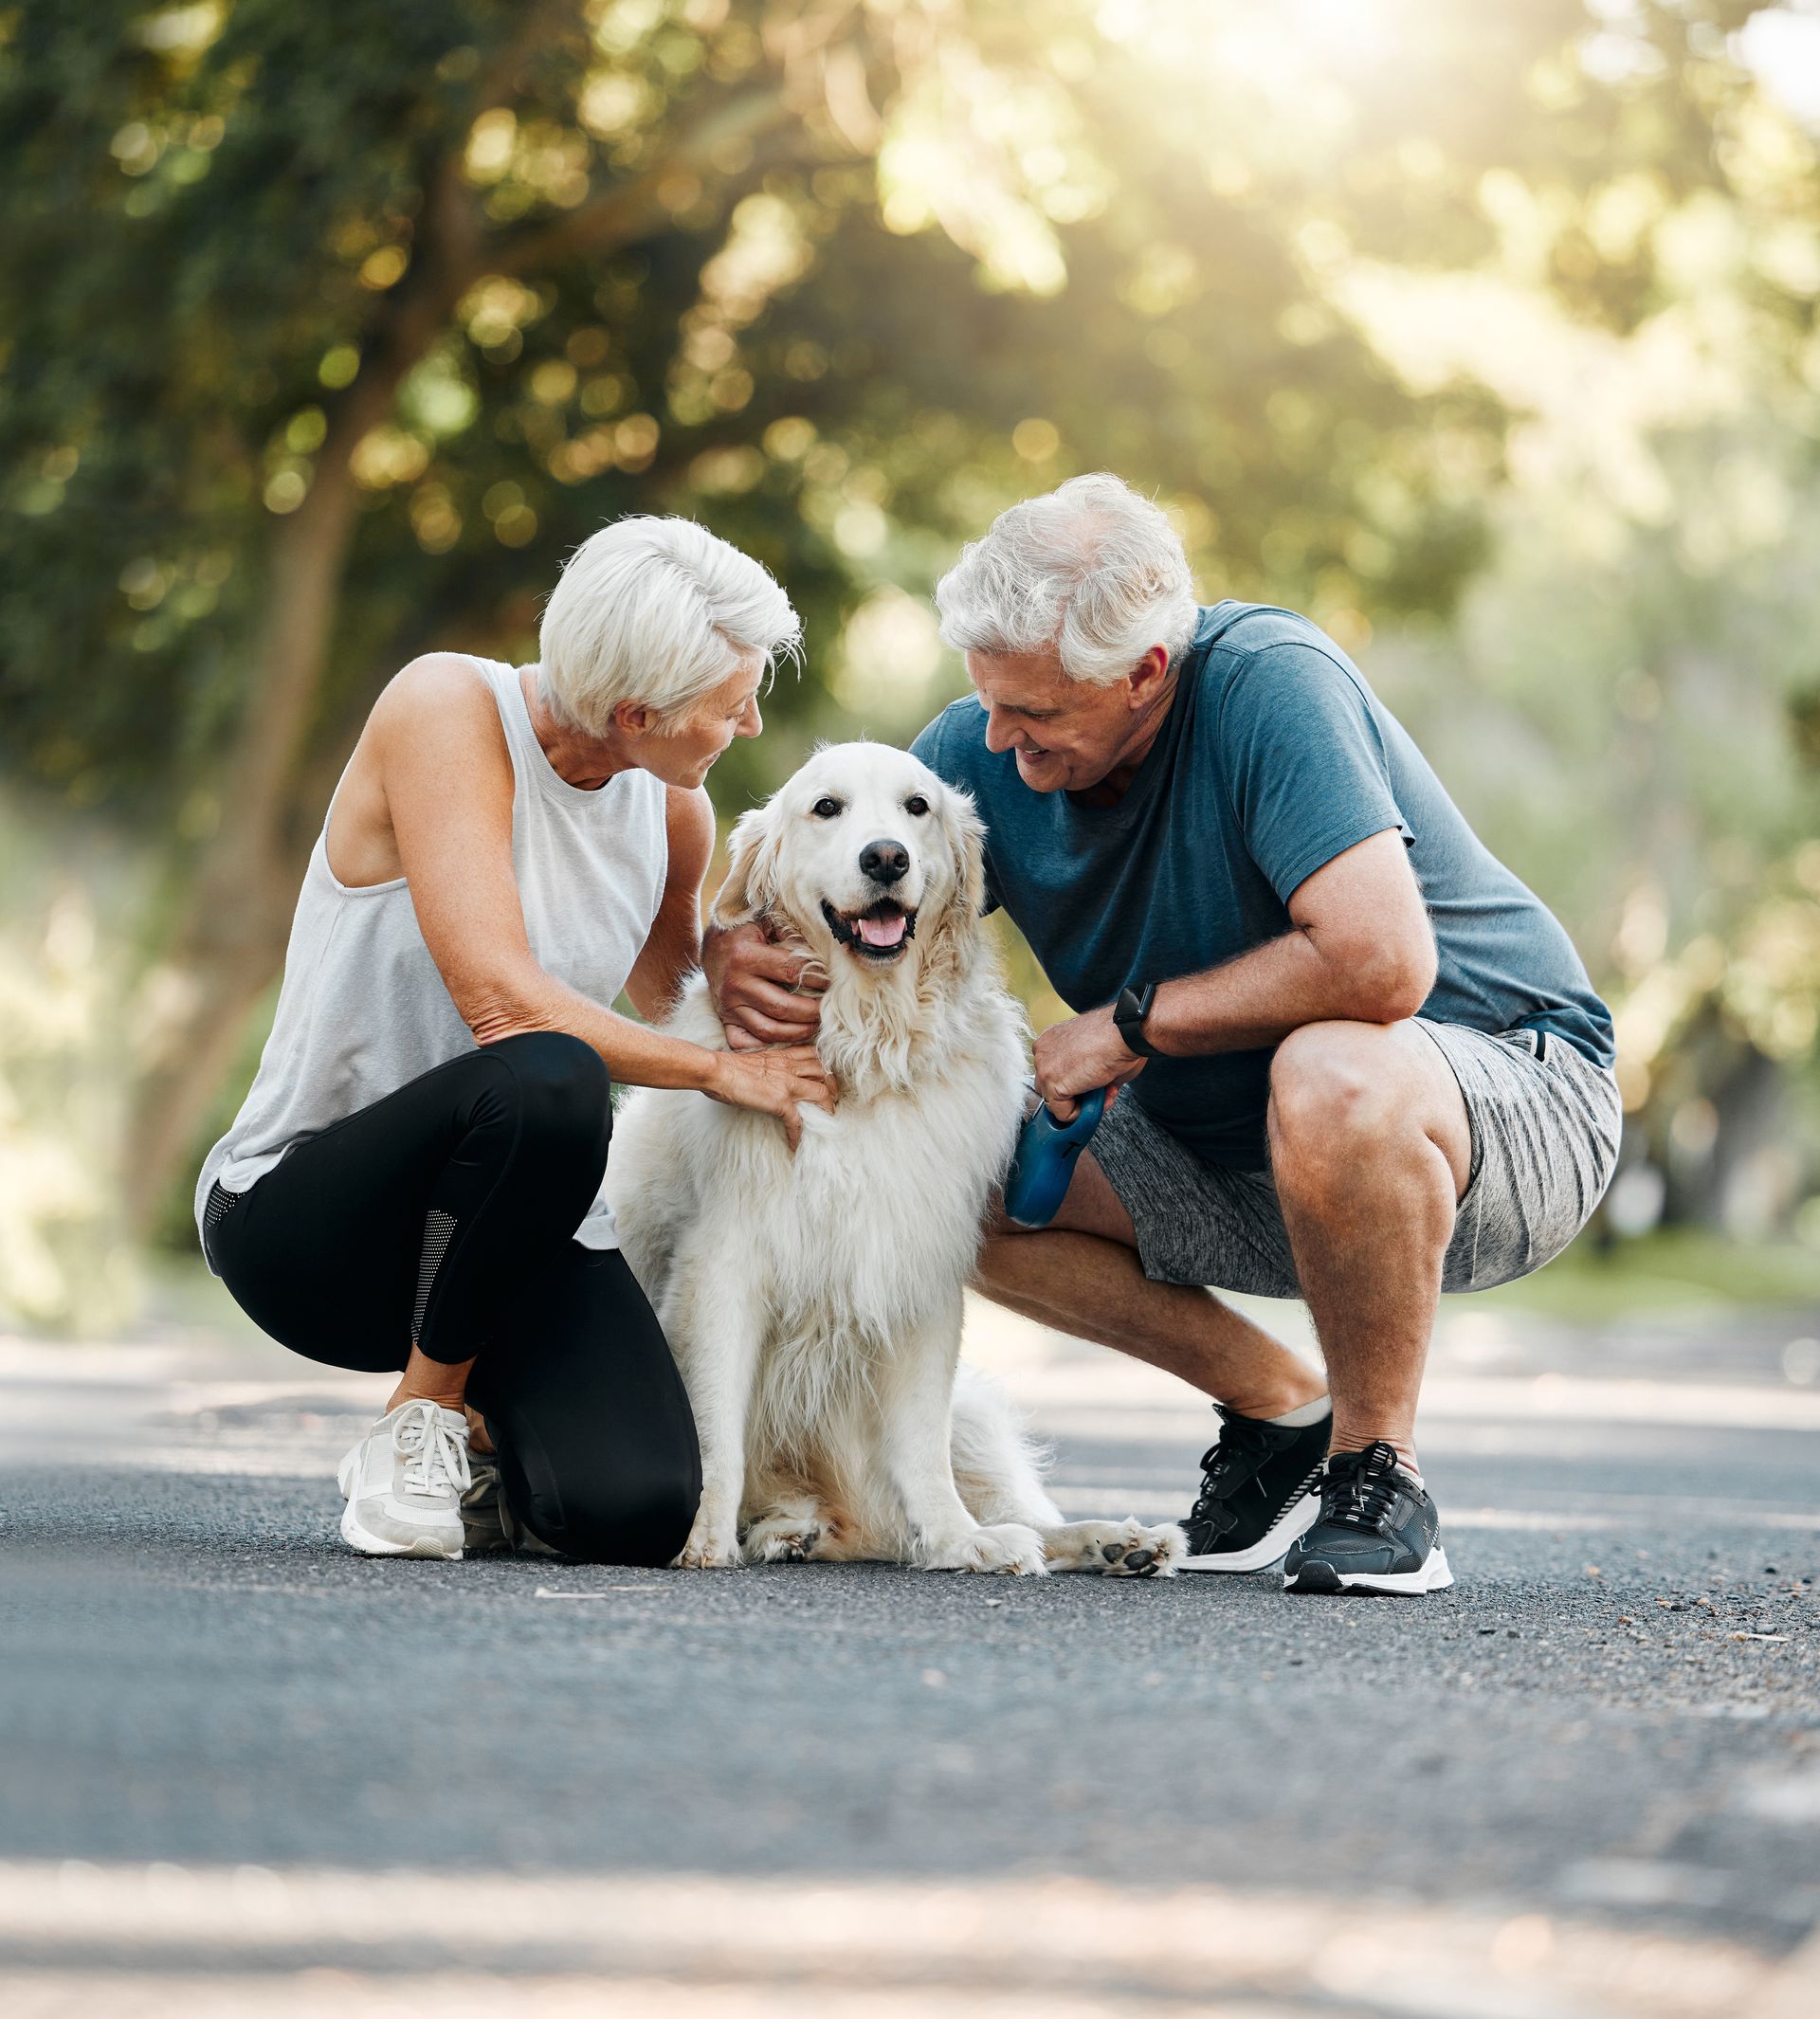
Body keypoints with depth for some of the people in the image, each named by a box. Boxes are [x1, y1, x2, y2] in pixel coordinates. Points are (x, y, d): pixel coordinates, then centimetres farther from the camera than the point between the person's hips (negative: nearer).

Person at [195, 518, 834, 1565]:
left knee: (637, 1510, -25)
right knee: (547, 1081, -39)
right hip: (301, 1208, -5)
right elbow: (499, 998, -26)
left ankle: (487, 1425, 12)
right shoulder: (448, 706, -16)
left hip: (523, 1217, 5)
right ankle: (421, 1411, -14)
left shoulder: (673, 809, 3)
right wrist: (720, 1068, -16)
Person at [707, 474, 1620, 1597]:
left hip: (1513, 1096, -7)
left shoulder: (1268, 684, -27)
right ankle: (1281, 1414, 6)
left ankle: (1378, 1467, -17)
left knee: (1333, 1077, -41)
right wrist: (739, 953, -21)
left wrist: (1135, 1022, -26)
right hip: (1237, 1155, 7)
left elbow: (1380, 959, -38)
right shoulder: (987, 748, -8)